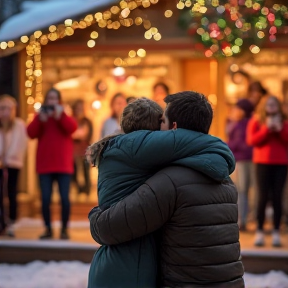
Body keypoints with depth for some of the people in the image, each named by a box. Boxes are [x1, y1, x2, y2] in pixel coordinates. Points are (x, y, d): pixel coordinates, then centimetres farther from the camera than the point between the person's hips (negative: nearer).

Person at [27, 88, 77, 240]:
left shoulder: (64, 116, 8)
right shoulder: (40, 116, 10)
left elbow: (72, 127, -13)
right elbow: (31, 133, -6)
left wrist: (60, 116, -23)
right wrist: (40, 120, -19)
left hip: (63, 164, -1)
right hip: (44, 165, 1)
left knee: (64, 198, -4)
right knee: (45, 198, -3)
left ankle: (64, 229, 5)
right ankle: (48, 229, 7)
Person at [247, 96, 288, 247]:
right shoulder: (256, 121, 6)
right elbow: (252, 140, -6)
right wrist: (267, 129, -14)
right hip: (263, 163, -2)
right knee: (263, 197, -5)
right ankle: (259, 232, 0)